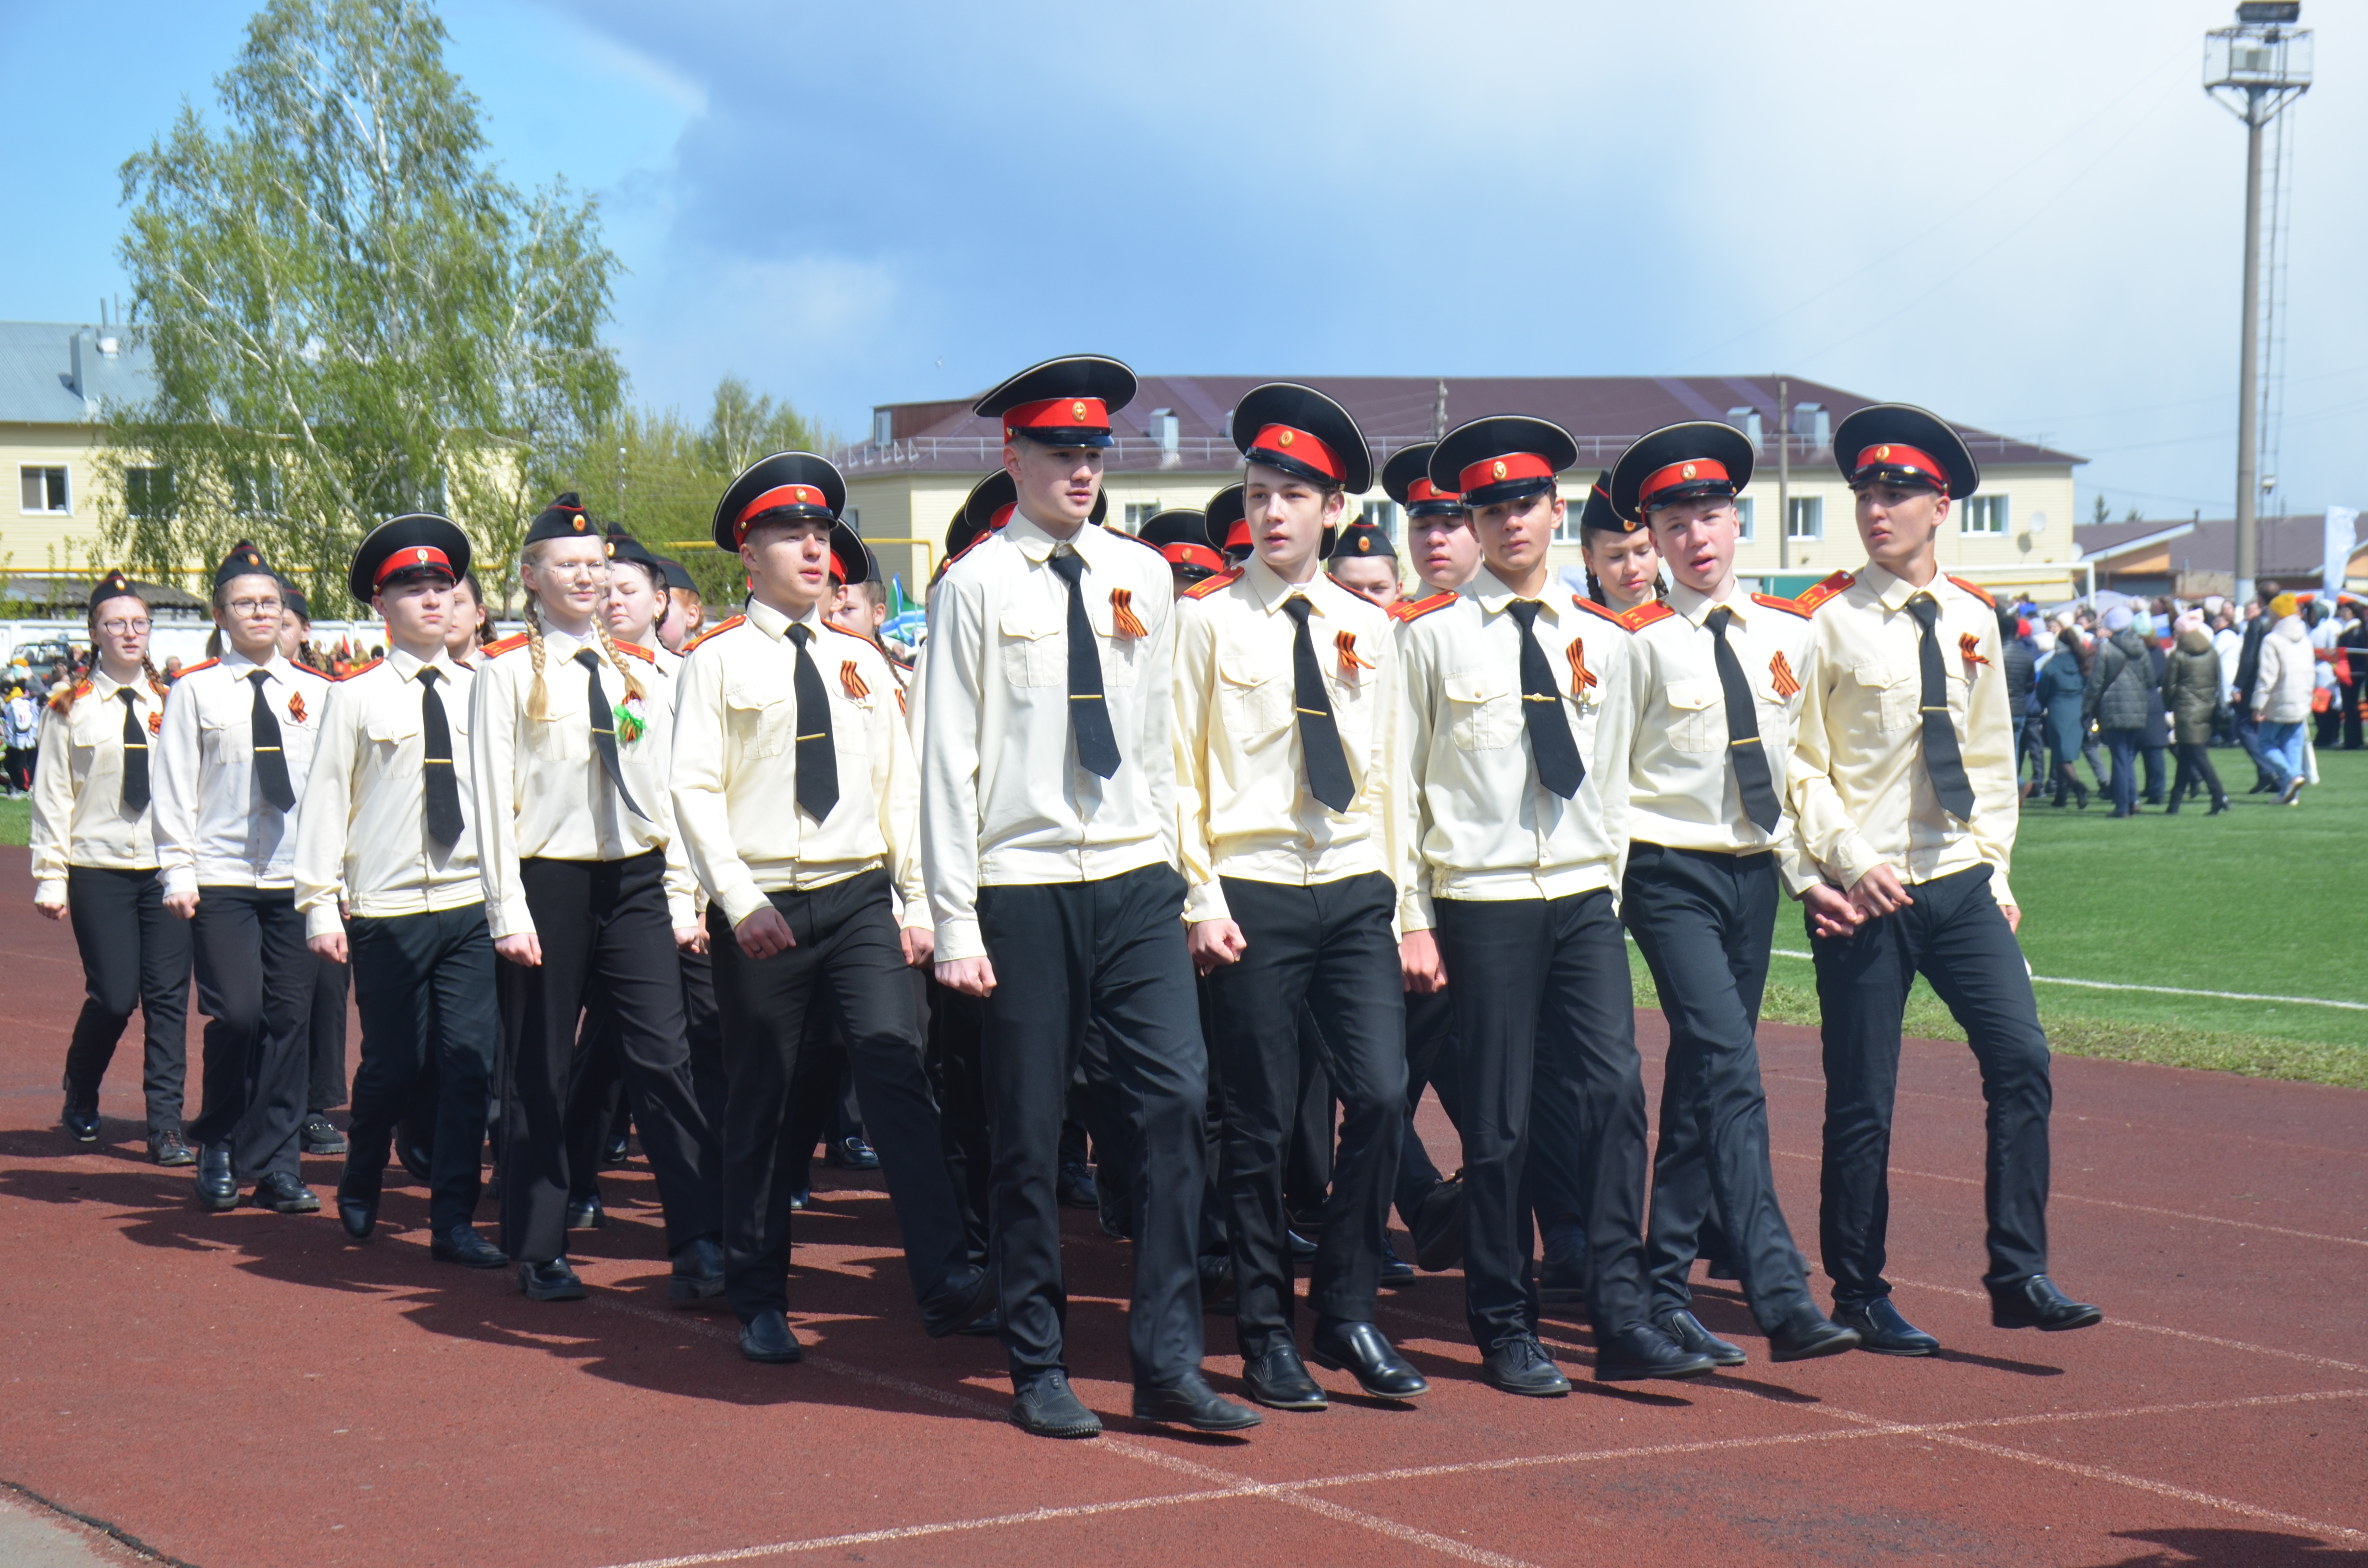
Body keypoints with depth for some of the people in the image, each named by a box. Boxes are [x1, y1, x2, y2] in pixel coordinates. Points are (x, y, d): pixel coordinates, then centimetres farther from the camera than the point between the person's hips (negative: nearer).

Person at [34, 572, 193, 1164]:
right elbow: (52, 797, 1)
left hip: (166, 869, 2)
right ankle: (80, 1104, 22)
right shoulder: (71, 710, 2)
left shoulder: (171, 704, 9)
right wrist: (50, 876, -4)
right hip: (99, 871, -2)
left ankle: (166, 1128, 3)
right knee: (114, 996, -5)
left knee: (168, 997, -2)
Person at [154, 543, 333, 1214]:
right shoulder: (195, 691, 2)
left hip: (298, 881, 3)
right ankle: (218, 1149, 9)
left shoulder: (316, 693, 9)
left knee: (290, 1018, 2)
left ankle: (274, 1165, 10)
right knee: (237, 1015, -11)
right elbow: (174, 787, 1)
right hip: (222, 879, -3)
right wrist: (178, 873, -5)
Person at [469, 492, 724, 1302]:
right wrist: (509, 913, -10)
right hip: (549, 881, -3)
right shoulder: (506, 671, 0)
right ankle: (538, 1252, 14)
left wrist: (684, 898, 7)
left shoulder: (642, 673, 12)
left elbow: (668, 786, 12)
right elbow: (493, 795, -4)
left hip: (636, 880, 3)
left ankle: (698, 1245, -10)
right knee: (539, 1074, 4)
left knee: (663, 1055, -8)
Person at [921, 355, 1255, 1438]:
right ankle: (1038, 1373, 13)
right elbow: (948, 760, -4)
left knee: (1175, 1099, -6)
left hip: (1137, 879, 4)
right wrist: (955, 921, -8)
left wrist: (1174, 870, 13)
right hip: (1025, 888, -4)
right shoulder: (976, 587, -3)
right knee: (1029, 1134, 1)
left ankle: (1167, 1363, 1)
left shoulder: (1142, 577, 10)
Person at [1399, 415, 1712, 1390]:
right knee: (1500, 1120, 0)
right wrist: (1413, 921, -5)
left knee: (1616, 1093, -8)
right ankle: (1506, 1333, 10)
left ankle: (1622, 1319, -3)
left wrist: (1614, 885, 11)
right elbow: (1400, 783, 0)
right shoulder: (1433, 635, 0)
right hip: (1481, 900, -3)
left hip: (1585, 900, 3)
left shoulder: (1597, 640, 11)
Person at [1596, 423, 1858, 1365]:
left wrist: (1805, 871, 8)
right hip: (1670, 874, -5)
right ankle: (1782, 1302, -23)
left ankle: (1665, 1288, 20)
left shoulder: (1788, 636, 8)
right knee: (1730, 1073, -16)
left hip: (1755, 875, 6)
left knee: (1701, 1080, 11)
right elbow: (1603, 778, -4)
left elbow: (1797, 764, 15)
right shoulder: (1639, 643, -6)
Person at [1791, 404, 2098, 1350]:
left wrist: (1996, 868, 9)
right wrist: (1850, 864, -13)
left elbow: (1992, 757, 16)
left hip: (1962, 885, 4)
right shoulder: (1826, 622, -5)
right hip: (1864, 891, -4)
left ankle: (2019, 1275, 1)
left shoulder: (1973, 621, 9)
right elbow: (1796, 761, -5)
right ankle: (1859, 1295, 13)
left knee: (2022, 1061, -7)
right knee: (1862, 1099, 0)